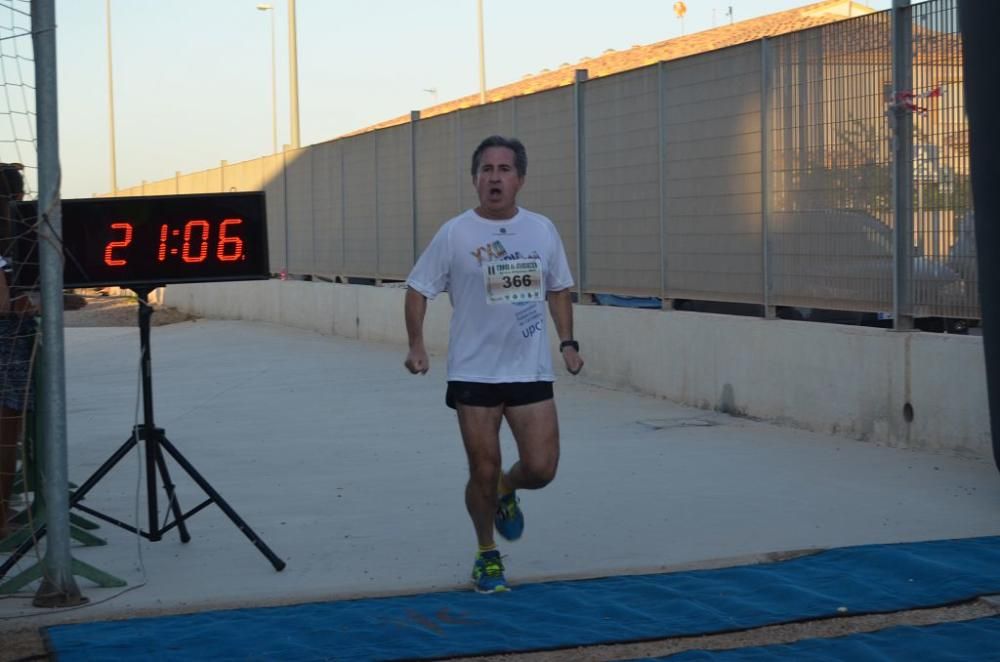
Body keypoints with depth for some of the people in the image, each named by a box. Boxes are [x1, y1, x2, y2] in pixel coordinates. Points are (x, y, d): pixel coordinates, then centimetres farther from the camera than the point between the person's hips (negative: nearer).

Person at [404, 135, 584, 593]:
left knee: (540, 469, -5)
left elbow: (558, 289, 16)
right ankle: (487, 555, 25)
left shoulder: (542, 230, 4)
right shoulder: (454, 234, -5)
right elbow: (418, 289, 1)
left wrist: (568, 342, 6)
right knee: (483, 473, 2)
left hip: (531, 372, 2)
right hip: (474, 375, -2)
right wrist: (416, 345, -10)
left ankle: (507, 491, 31)